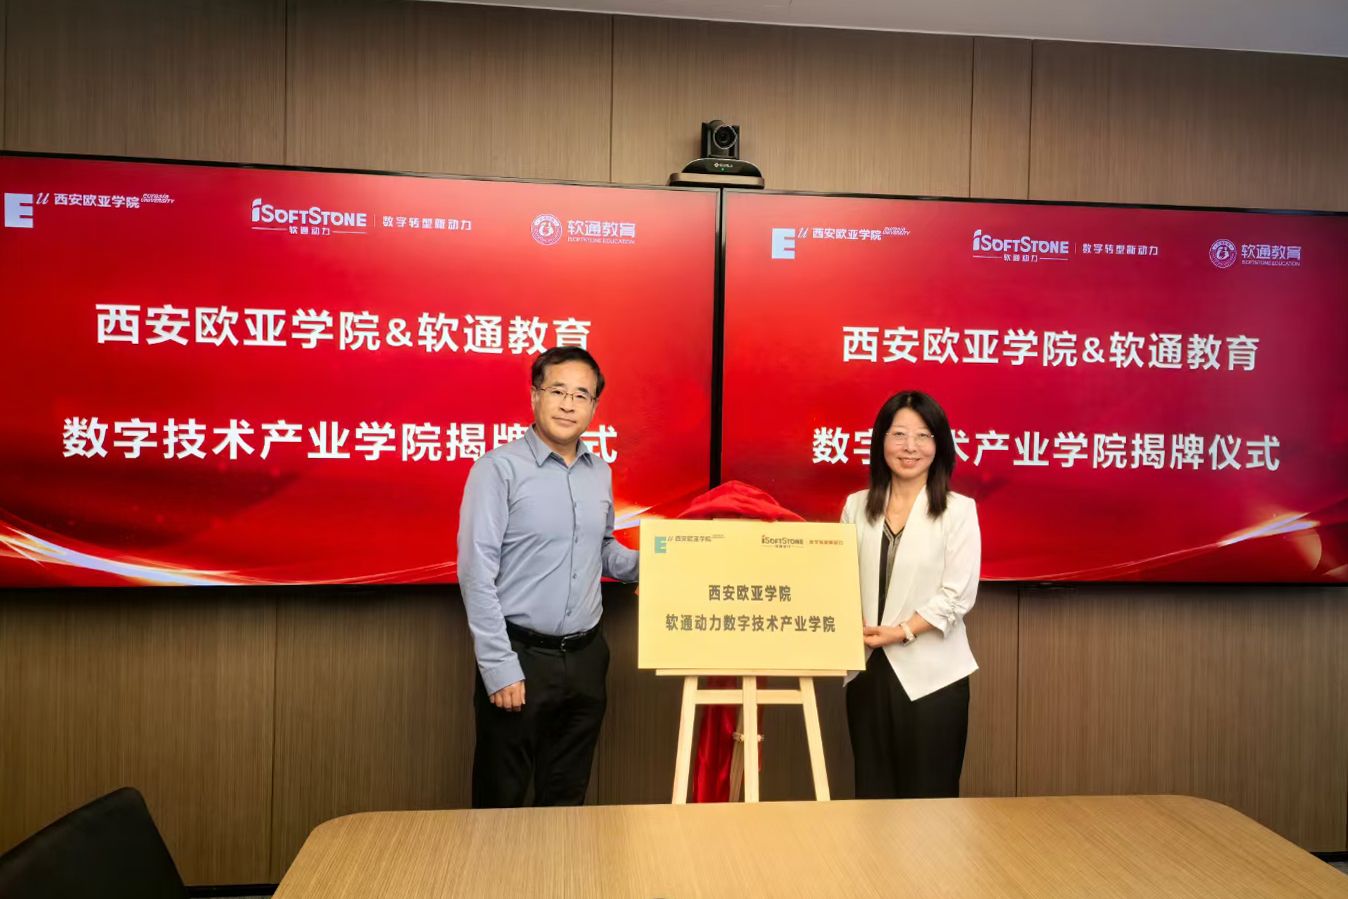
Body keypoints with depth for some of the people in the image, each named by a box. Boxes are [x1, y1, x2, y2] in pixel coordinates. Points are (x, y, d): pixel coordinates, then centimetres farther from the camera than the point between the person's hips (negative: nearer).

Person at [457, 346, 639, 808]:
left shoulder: (600, 472, 8)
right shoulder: (499, 468, -12)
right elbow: (476, 574, -15)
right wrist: (500, 667, -17)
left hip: (586, 657, 6)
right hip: (522, 655, -5)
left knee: (567, 797, 18)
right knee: (502, 799, 9)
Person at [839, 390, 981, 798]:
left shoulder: (958, 510, -4)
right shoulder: (857, 506, 6)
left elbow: (958, 596, -9)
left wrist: (901, 632, -16)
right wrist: (852, 623, -12)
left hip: (930, 674, -3)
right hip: (868, 670, 3)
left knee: (928, 796, 6)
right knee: (872, 792, 13)